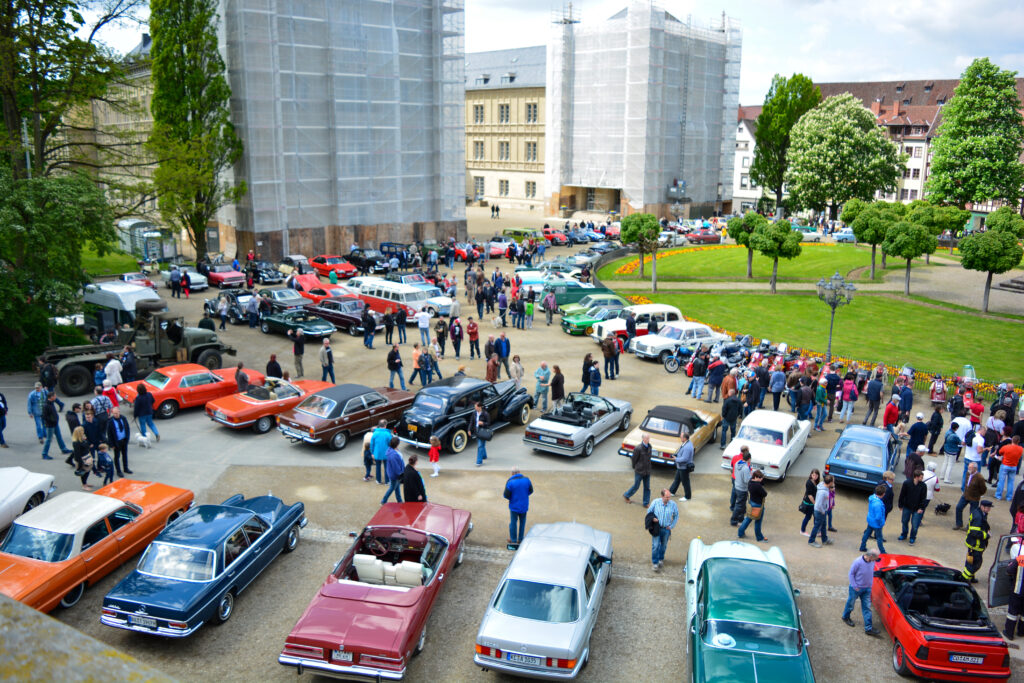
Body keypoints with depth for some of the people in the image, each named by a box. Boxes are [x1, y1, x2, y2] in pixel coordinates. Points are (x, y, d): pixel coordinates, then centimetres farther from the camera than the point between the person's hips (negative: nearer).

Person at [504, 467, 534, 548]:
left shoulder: (510, 482, -18)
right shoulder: (526, 480, -7)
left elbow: (506, 495, -15)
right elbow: (531, 491, 4)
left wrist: (511, 498, 6)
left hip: (514, 506, -3)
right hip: (524, 506, 3)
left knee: (513, 522, 10)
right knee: (522, 522, 16)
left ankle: (513, 540, 18)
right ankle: (520, 540, 23)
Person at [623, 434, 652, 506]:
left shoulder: (649, 446, 0)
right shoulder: (638, 448, -20)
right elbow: (634, 459, -9)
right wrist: (635, 468, 2)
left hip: (647, 471, 6)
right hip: (639, 471, -6)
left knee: (647, 487, 8)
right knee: (636, 486, 8)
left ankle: (646, 503, 18)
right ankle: (626, 495, 32)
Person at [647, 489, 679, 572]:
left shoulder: (673, 504, -11)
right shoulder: (655, 502, -13)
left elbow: (676, 516, 4)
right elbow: (649, 512, 3)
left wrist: (671, 526, 0)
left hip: (666, 529, 2)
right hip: (656, 527, -2)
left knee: (663, 545, 17)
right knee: (655, 545, -5)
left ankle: (661, 559, 40)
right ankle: (655, 563, 8)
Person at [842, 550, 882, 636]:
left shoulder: (872, 562, -9)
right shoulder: (858, 562, -26)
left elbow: (872, 572, 10)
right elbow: (851, 573, -16)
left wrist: (870, 584, 8)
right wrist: (855, 586, -17)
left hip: (867, 588, 5)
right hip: (856, 588, -5)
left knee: (867, 608, 6)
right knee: (850, 603, 15)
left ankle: (868, 628, 9)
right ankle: (845, 617, 40)